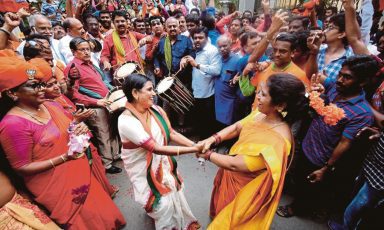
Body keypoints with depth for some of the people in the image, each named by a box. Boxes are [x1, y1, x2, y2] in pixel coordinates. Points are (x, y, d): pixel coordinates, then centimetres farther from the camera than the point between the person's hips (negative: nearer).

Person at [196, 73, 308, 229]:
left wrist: (208, 155, -19)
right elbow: (237, 127, 0)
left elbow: (235, 164, -33)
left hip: (243, 188, -7)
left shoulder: (276, 141, -39)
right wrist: (213, 139, -15)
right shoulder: (261, 113, -14)